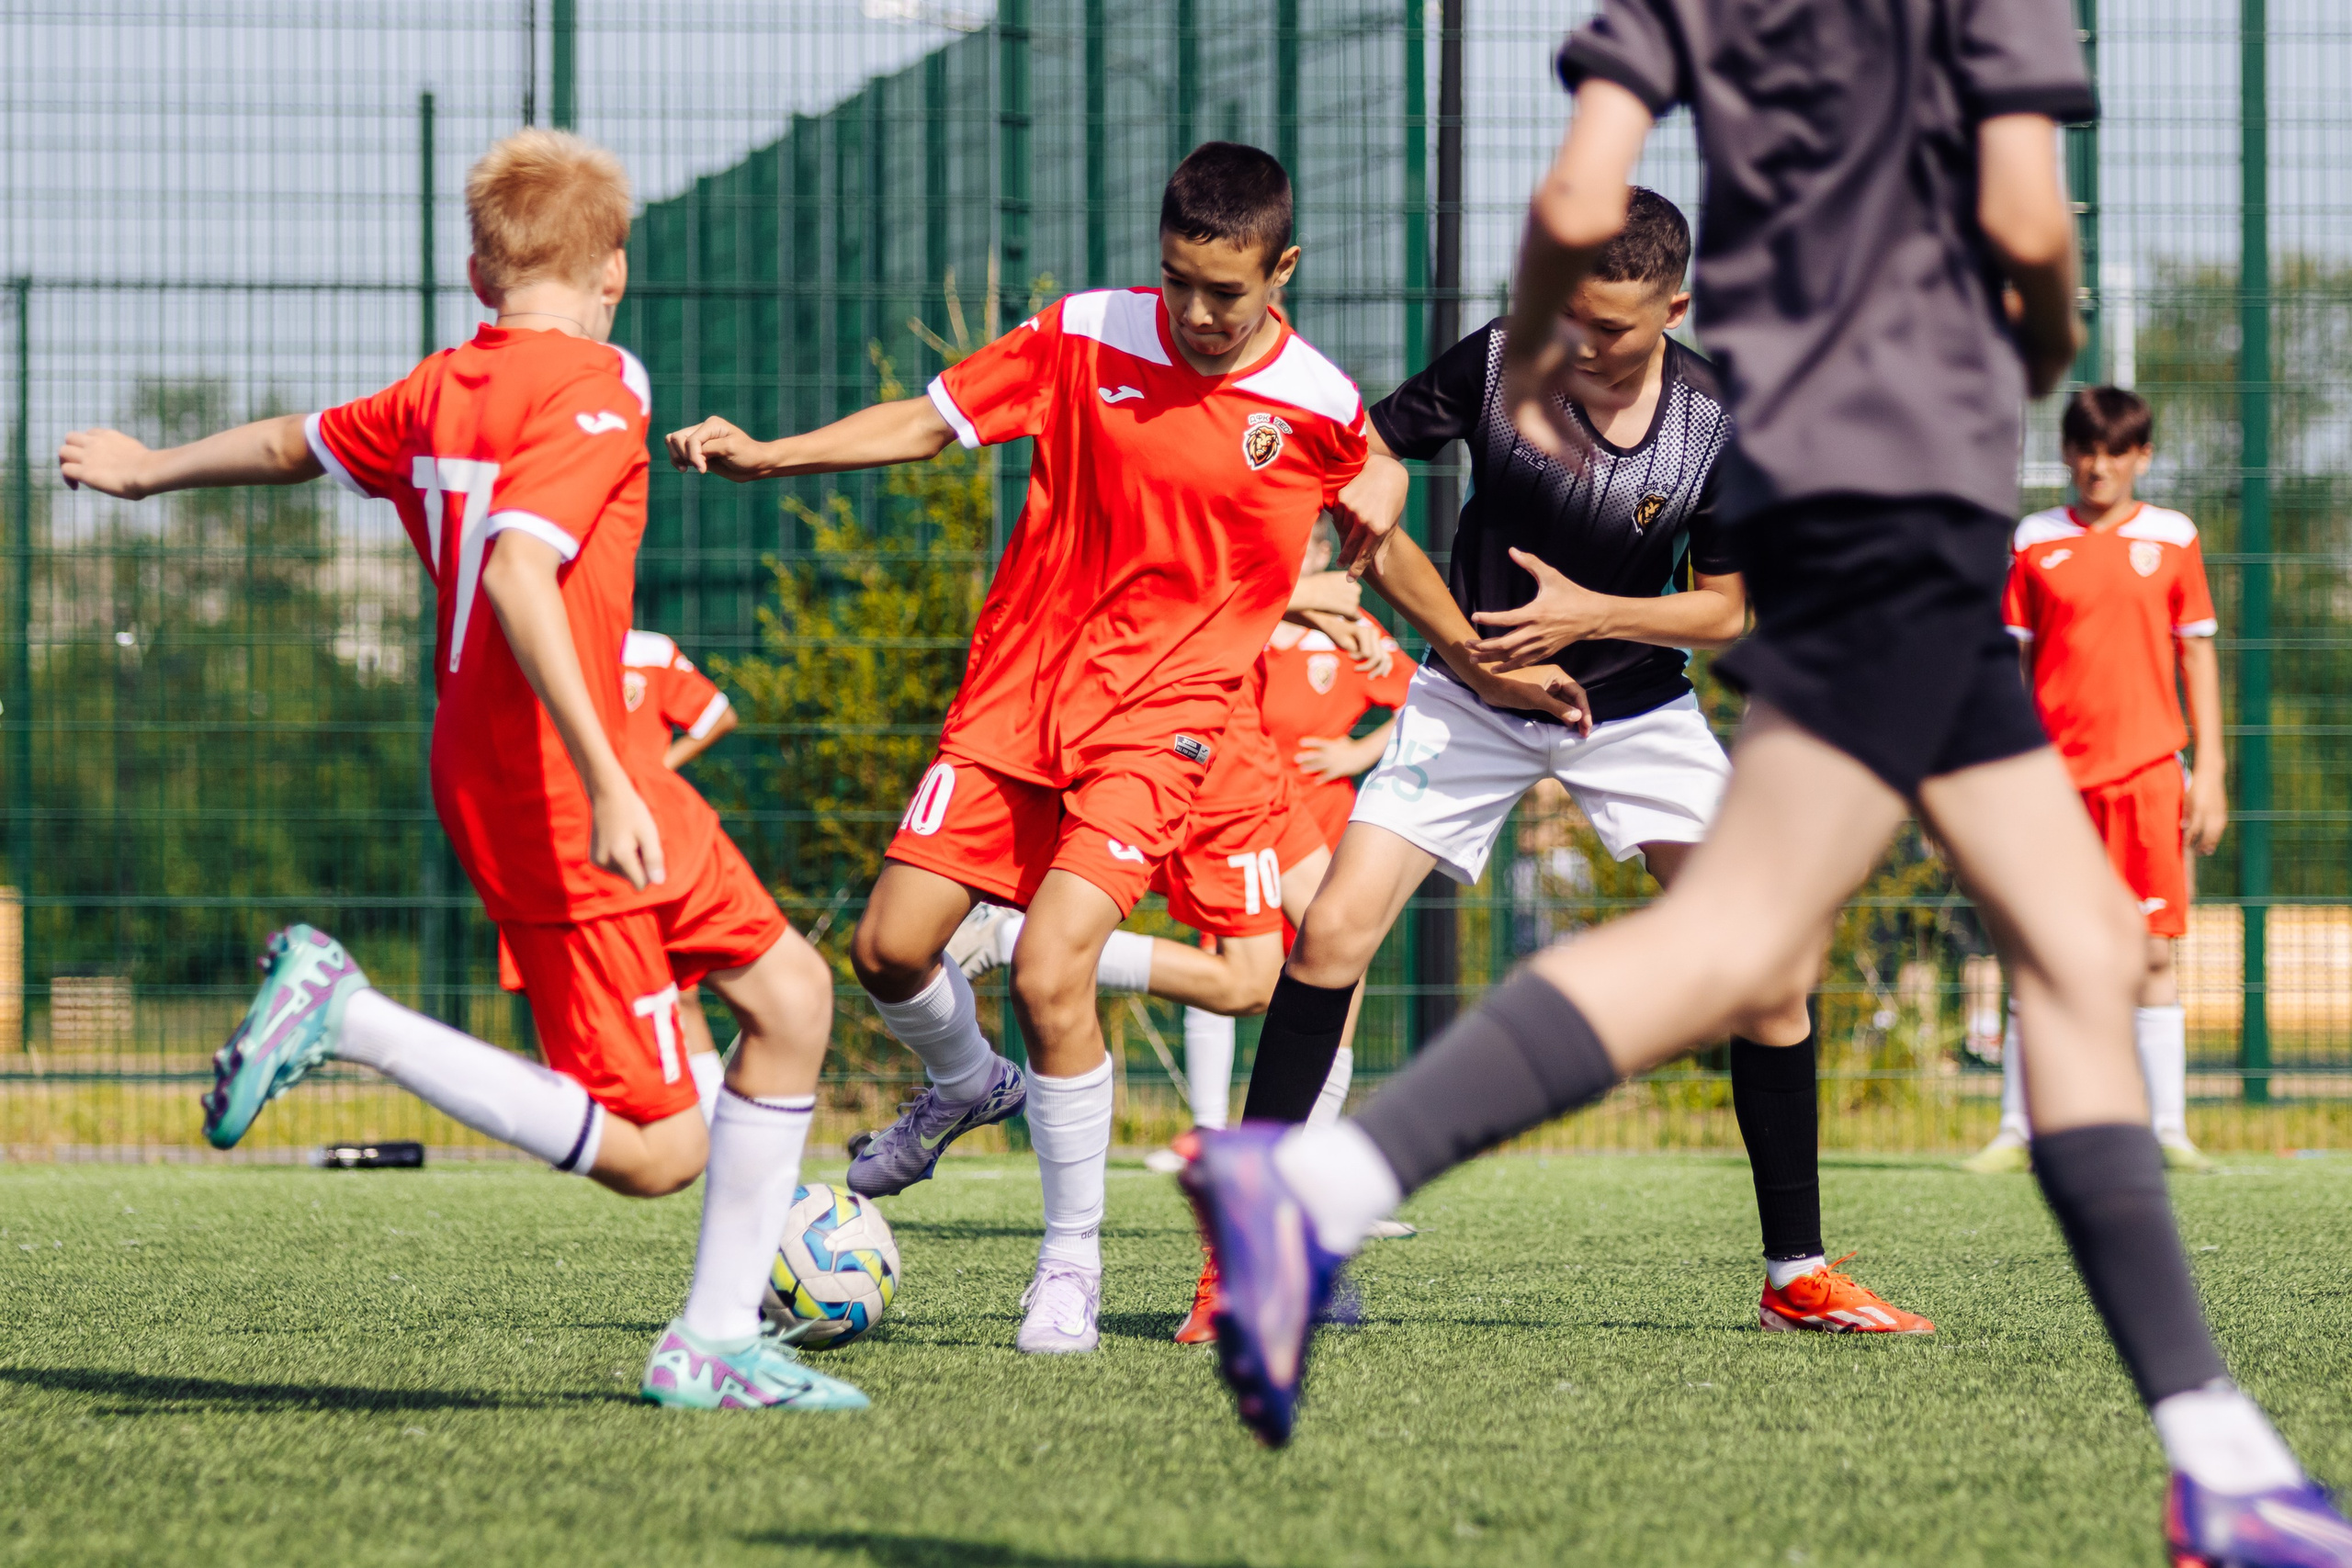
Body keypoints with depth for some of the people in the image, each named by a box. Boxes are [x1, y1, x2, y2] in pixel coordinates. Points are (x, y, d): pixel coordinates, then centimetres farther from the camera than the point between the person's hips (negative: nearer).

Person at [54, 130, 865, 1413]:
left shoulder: (441, 392, 9)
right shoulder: (592, 392, -16)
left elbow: (298, 443, 26)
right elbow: (518, 572, -29)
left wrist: (152, 469, 46)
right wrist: (605, 783, -32)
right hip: (552, 790, -9)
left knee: (791, 994, 13)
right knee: (654, 1152, -8)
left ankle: (713, 1345, 13)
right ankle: (345, 1016, -8)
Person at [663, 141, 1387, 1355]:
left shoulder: (1321, 410, -6)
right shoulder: (1085, 339, -3)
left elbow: (1365, 510, 19)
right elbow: (931, 419, 3)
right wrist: (764, 455, -5)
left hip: (1158, 718, -3)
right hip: (1015, 688, 3)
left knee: (1050, 972, -20)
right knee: (890, 949, -2)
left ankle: (1073, 1264, -1)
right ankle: (967, 1085, 35)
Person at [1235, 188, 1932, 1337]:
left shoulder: (1719, 422, -15)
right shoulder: (1497, 362, -17)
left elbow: (1725, 611, -6)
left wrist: (1592, 615, -22)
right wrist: (1457, 635, -16)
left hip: (1637, 713, 1)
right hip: (1472, 705, -1)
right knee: (1333, 933, -16)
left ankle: (1797, 1276, 4)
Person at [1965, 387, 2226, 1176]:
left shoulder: (2172, 538, 7)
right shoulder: (2034, 543, 6)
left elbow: (2197, 653, 10)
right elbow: (2010, 661, 9)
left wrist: (2209, 768, 4)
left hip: (2147, 770, 0)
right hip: (2055, 775, 0)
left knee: (2153, 952, -1)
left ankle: (2167, 1129, 4)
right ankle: (2016, 1130, 3)